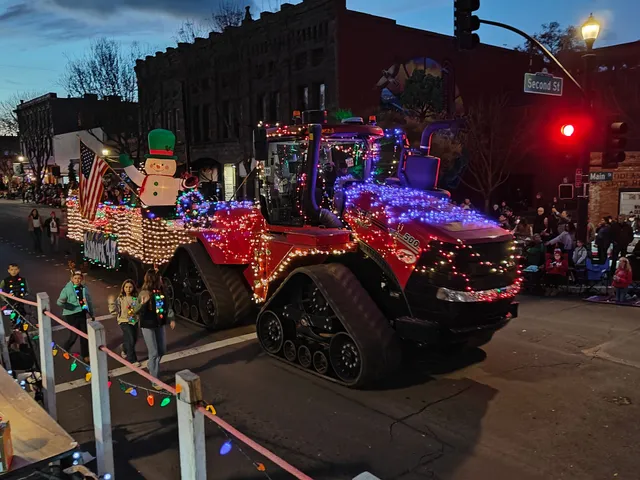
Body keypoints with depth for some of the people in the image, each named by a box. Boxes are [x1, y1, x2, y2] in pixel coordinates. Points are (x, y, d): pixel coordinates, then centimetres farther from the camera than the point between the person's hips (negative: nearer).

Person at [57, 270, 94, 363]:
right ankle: (63, 351, 25)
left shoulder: (84, 288, 4)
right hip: (71, 315, -5)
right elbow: (59, 302, -14)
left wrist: (92, 314, 17)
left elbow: (89, 302, 13)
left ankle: (85, 355, 22)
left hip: (82, 314, 5)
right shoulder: (67, 289, -10)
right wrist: (62, 302, -38)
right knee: (74, 335, -2)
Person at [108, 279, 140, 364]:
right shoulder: (120, 299, -10)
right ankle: (132, 360, 3)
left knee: (134, 339, 17)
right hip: (124, 321, -4)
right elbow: (114, 312, -12)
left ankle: (126, 352, 48)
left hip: (134, 321, 4)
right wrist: (112, 303, -23)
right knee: (130, 340, -12)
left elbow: (139, 309, 5)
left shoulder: (136, 298, -2)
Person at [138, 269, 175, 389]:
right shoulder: (144, 293, -18)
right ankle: (155, 381, 9)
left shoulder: (161, 291, -1)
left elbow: (166, 306, 11)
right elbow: (142, 313, -16)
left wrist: (171, 319, 5)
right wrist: (144, 303, -33)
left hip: (159, 324, 6)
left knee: (162, 350, 16)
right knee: (154, 353, -2)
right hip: (148, 326, -6)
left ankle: (152, 368, 44)